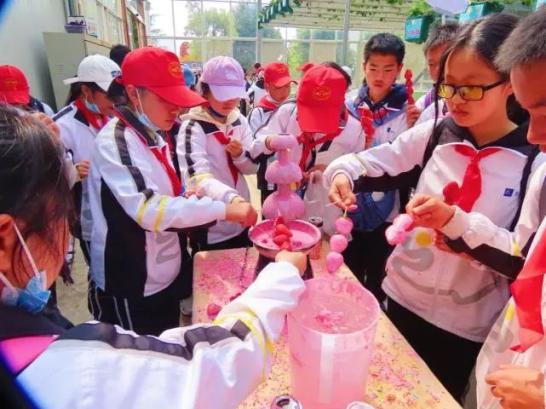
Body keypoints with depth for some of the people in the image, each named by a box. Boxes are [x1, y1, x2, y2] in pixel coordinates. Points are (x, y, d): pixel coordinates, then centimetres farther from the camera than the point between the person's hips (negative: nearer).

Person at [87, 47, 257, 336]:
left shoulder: (154, 138, 6)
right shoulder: (113, 142, -20)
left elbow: (173, 195, 2)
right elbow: (148, 210, -31)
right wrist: (223, 209, -32)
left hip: (166, 276, 8)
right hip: (129, 287, -7)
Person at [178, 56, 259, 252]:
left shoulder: (240, 121, 1)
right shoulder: (192, 127, -17)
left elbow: (252, 167, 4)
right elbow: (198, 178, -32)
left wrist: (240, 154, -18)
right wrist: (232, 198, -50)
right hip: (211, 230, -5)